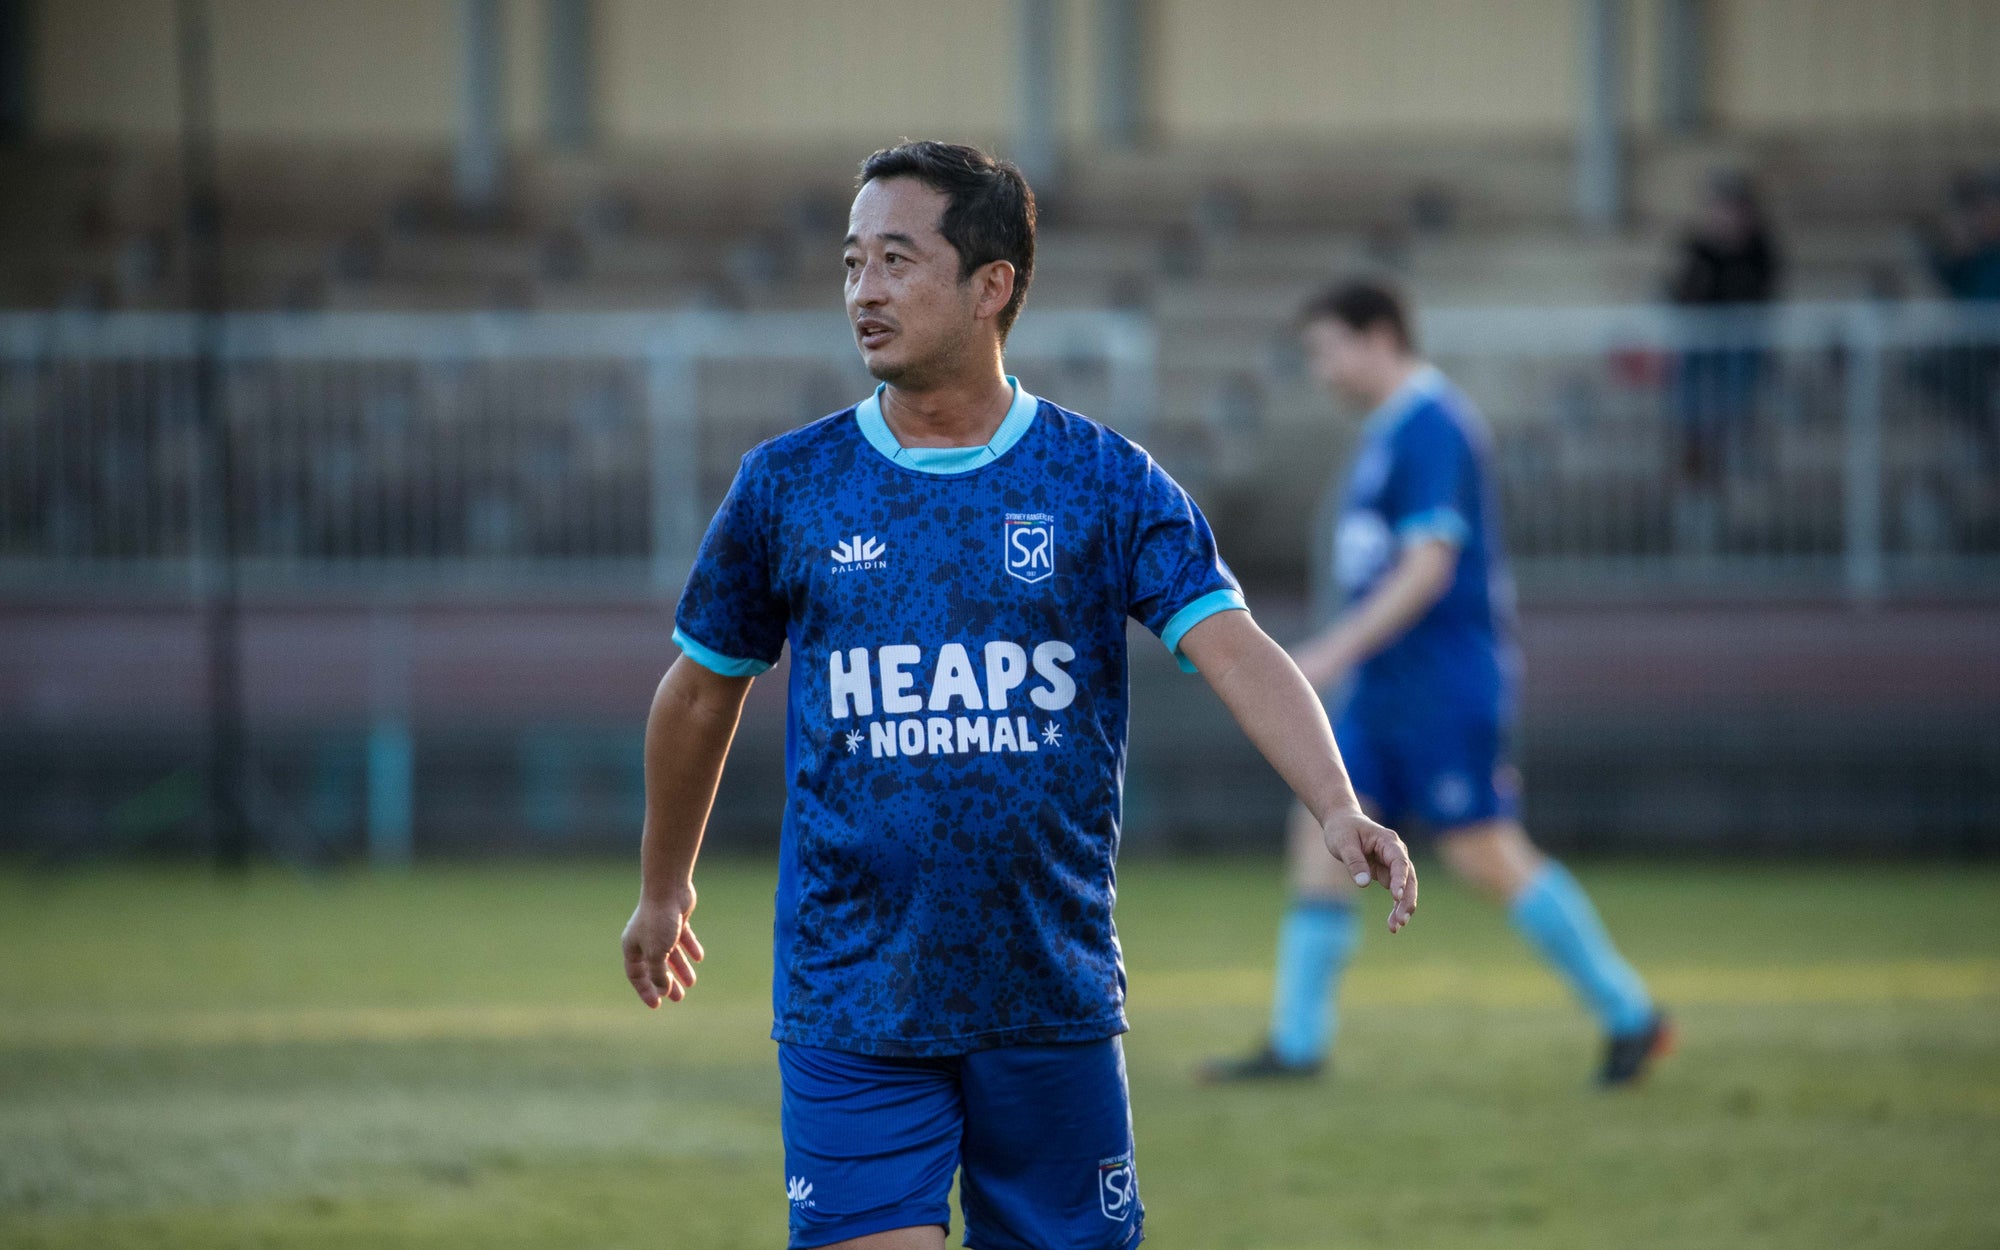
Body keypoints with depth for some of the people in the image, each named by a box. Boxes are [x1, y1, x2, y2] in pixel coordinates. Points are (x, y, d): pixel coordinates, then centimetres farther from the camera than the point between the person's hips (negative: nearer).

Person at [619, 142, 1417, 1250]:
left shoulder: (1105, 482, 0)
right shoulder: (787, 486, 3)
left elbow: (1234, 652, -11)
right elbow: (701, 697, 16)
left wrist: (1338, 811, -27)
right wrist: (663, 891, 25)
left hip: (1054, 1001, 0)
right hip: (851, 1013, 0)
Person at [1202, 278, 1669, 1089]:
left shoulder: (1430, 424, -15)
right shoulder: (1389, 429, 16)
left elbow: (1427, 566, -21)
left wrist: (1334, 652, -23)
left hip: (1445, 680, -10)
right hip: (1385, 687, 10)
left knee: (1483, 855, -7)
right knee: (1320, 834, 2)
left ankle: (1631, 1017, 2)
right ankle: (1296, 1043, 3)